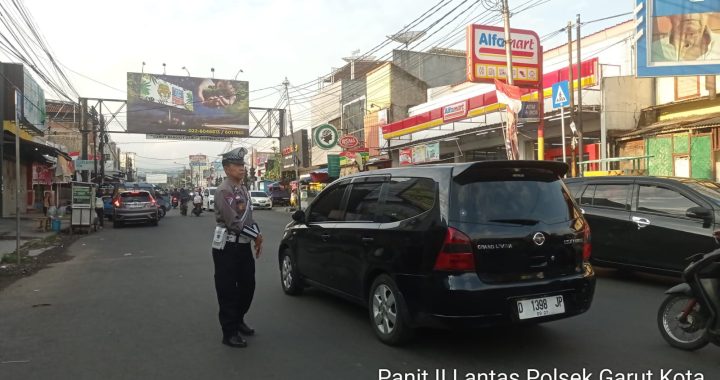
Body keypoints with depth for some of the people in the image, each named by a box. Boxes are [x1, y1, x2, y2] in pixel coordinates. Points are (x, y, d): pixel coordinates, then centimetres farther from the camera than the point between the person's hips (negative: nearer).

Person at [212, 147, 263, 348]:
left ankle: (238, 320, 36)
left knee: (247, 286, 17)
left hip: (244, 246, 9)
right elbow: (234, 222, -22)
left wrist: (257, 238, 6)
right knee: (227, 290, 1)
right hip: (227, 248, -9)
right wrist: (257, 236, -12)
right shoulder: (224, 191, -16)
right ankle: (229, 333, 11)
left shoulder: (243, 189, 13)